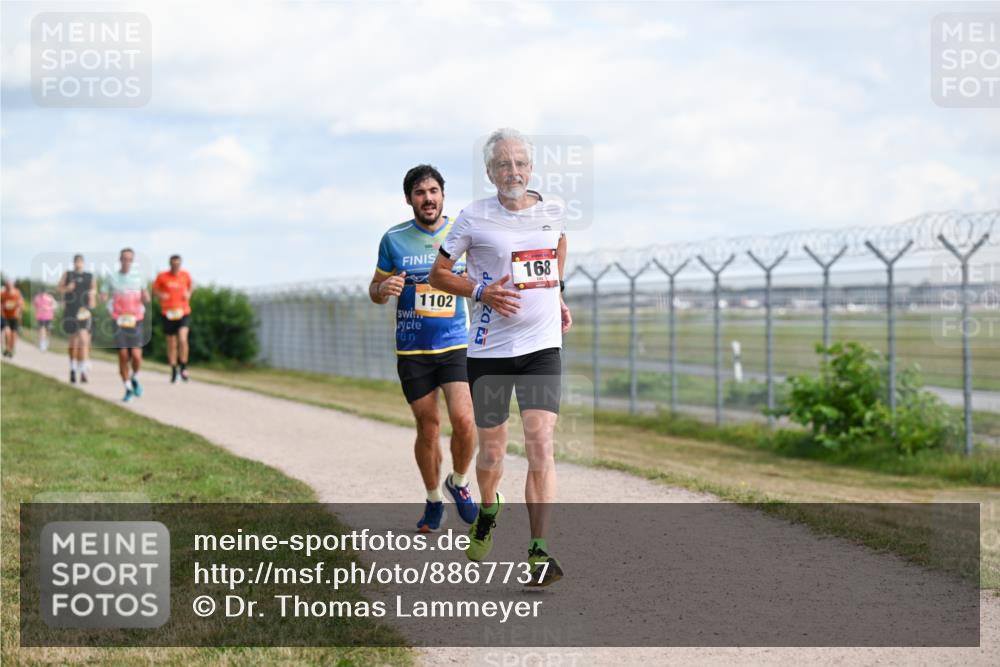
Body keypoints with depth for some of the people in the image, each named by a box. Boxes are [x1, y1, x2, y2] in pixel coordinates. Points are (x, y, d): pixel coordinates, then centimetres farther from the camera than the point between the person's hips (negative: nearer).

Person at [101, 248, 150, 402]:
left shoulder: (138, 276, 5)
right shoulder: (111, 277, 4)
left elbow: (146, 299, 8)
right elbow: (103, 297, 7)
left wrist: (145, 296, -15)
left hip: (135, 321, 0)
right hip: (118, 322, 0)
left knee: (136, 355, -11)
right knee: (123, 356, -3)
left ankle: (135, 378, 18)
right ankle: (128, 388, 10)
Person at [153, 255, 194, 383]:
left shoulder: (185, 275, 3)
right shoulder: (162, 276, -3)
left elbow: (191, 285, 22)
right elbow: (155, 287, 11)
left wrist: (189, 294, 3)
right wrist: (160, 295, -9)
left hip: (183, 313, 0)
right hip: (168, 314, 0)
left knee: (182, 339, -20)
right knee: (172, 345, 6)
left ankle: (183, 368, -4)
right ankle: (174, 372, 21)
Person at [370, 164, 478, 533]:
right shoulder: (394, 239, 1)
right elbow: (375, 289, 9)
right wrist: (384, 288, -14)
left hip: (456, 343, 0)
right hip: (412, 350, 1)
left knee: (463, 419, -15)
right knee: (428, 427, 5)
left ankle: (458, 482, 13)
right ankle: (434, 500, 25)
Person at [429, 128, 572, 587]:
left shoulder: (552, 210, 5)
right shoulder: (474, 218, -5)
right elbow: (438, 273, 3)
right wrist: (480, 292, -13)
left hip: (543, 347, 1)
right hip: (489, 351, -1)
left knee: (541, 445, -14)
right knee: (492, 452, 9)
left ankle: (539, 552, -13)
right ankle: (488, 511, 43)